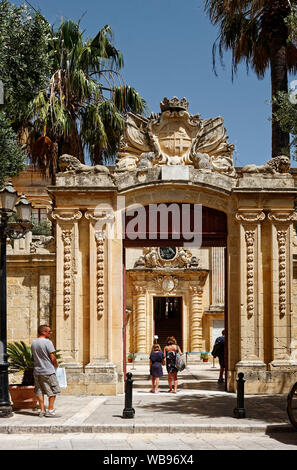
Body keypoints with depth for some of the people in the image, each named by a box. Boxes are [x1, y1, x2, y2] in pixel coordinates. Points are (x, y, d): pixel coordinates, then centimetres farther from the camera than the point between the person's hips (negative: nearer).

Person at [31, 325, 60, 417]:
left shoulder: (33, 343, 9)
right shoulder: (47, 342, -13)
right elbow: (52, 358, -13)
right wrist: (56, 365, 7)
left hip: (37, 371, 7)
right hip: (48, 371, -7)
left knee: (39, 392, 10)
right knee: (53, 391, 3)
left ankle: (42, 410, 11)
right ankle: (50, 410, 1)